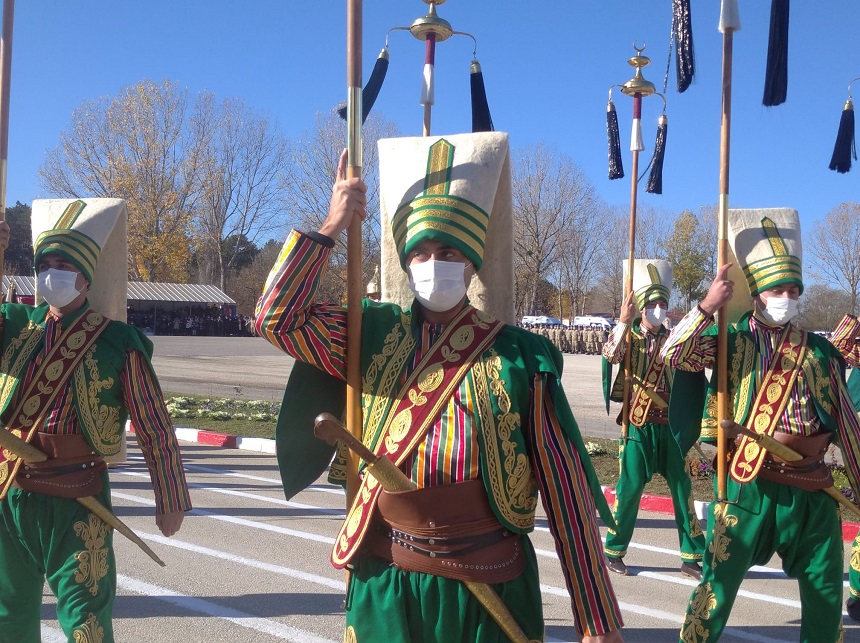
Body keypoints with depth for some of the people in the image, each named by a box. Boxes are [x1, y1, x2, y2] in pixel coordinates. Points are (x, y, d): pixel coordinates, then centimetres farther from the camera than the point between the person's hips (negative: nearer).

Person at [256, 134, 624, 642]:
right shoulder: (377, 336, 3)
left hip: (488, 585, -2)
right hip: (385, 581, 2)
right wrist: (332, 227, -9)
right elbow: (279, 316, -5)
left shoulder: (518, 357, -5)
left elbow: (565, 489, -5)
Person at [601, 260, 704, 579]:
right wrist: (624, 321, -30)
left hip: (670, 426, 3)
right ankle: (614, 550, 16)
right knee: (629, 488, 0)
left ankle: (692, 556, 12)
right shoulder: (628, 337, -1)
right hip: (638, 427, -3)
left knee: (683, 488, 4)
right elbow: (610, 354, -22)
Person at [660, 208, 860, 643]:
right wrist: (709, 305, -20)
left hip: (813, 489, 3)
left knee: (825, 594, 12)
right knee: (719, 583, 1)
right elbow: (673, 355, -16)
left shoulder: (819, 350, 6)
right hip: (748, 486, -3)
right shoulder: (730, 342, -1)